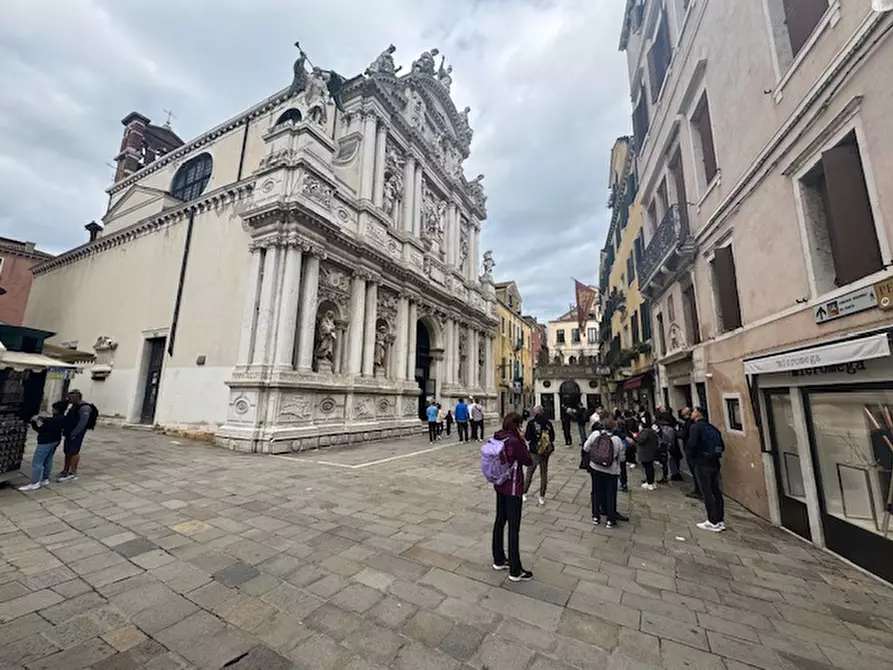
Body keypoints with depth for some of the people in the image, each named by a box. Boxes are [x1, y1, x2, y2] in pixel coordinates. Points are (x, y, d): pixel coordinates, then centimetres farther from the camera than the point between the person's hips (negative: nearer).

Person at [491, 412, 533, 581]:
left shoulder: (496, 438, -2)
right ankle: (515, 571, 19)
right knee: (513, 528, 5)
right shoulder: (514, 442, -25)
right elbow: (528, 461, -13)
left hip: (500, 485, 8)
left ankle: (499, 560, 35)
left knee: (500, 521, 19)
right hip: (513, 488, -8)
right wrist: (522, 441, -11)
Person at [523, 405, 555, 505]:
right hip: (546, 452, 3)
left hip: (534, 452, -3)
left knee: (529, 473, 11)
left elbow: (527, 437, -12)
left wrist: (524, 433, 7)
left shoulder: (531, 423, -14)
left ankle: (524, 493, 19)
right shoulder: (548, 423, -5)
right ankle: (542, 497, 20)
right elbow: (552, 438, 2)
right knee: (544, 474, 14)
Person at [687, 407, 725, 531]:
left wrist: (693, 456, -1)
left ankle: (713, 522, 5)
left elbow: (692, 444, -20)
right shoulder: (712, 427, 10)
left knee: (707, 493, -1)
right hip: (715, 462, 8)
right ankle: (720, 520, 20)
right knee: (716, 492, 13)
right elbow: (721, 445, 11)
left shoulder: (696, 426, -12)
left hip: (702, 463, -8)